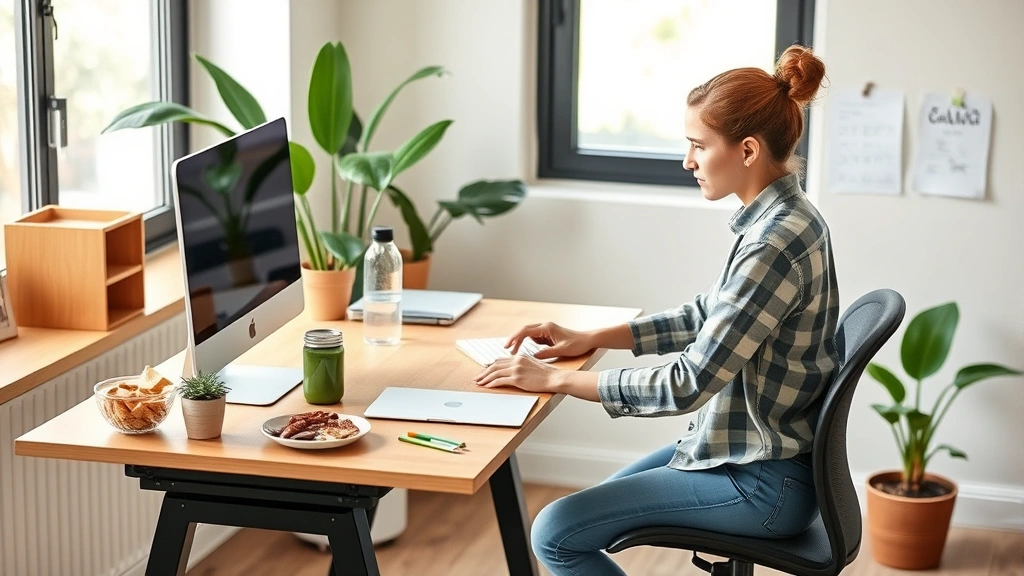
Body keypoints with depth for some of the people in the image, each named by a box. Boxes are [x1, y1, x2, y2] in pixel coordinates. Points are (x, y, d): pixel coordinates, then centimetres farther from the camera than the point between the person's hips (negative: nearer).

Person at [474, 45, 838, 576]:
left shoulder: (776, 244, -26)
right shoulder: (781, 220, 4)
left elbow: (688, 384, -26)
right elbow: (707, 316, 16)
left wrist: (555, 379, -19)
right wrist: (590, 338, 7)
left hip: (765, 485, -10)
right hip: (753, 449, 10)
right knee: (586, 517, 19)